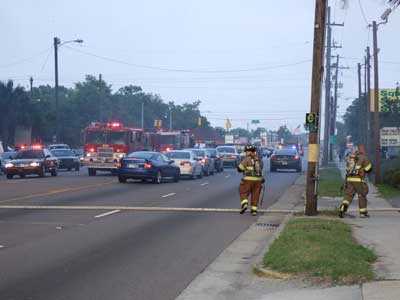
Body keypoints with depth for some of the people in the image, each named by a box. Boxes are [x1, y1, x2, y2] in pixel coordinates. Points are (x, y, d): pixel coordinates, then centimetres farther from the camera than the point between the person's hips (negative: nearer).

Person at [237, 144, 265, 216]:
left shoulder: (247, 159, -7)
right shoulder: (259, 160, 10)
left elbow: (239, 169, -6)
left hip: (248, 180, -5)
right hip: (258, 180, 5)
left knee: (243, 193, 8)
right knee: (255, 195, 11)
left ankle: (244, 204, -13)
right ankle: (254, 209, 10)